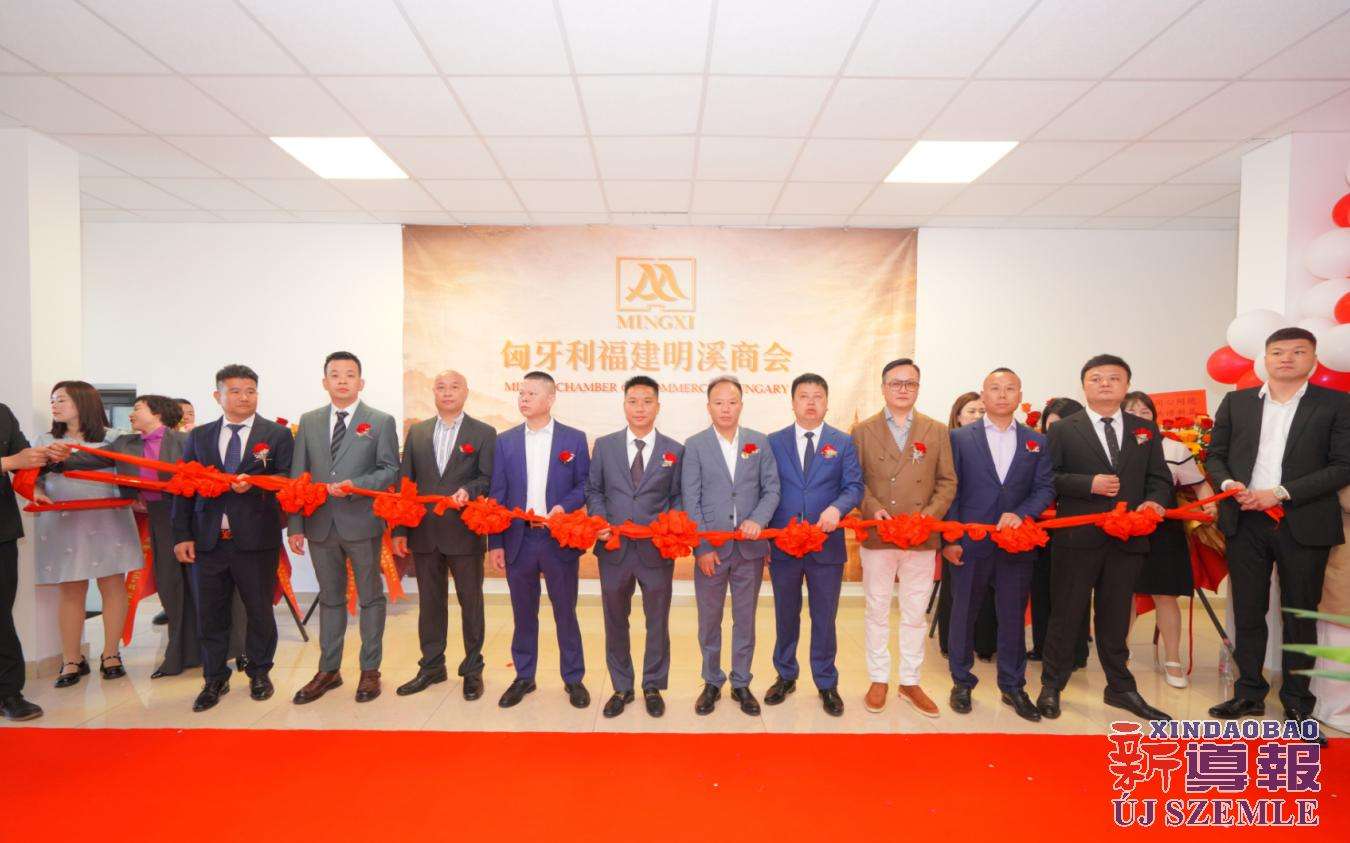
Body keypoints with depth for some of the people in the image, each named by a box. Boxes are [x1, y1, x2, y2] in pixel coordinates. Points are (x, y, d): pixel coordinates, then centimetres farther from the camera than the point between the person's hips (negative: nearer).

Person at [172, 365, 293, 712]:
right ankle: (215, 679, 26)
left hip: (256, 539, -2)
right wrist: (182, 535, 2)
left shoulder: (278, 435, 2)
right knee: (210, 613, 9)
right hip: (208, 539, 3)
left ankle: (259, 673, 28)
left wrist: (253, 484, -20)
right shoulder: (198, 436, 10)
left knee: (259, 610, 8)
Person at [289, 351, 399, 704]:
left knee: (370, 598, 7)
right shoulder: (309, 421, 8)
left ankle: (370, 670, 20)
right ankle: (328, 670, 27)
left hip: (363, 523, -3)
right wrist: (295, 525, 2)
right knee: (330, 598, 15)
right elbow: (298, 475, 7)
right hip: (320, 524, 3)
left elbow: (391, 469, -3)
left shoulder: (381, 421, -1)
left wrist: (355, 485, -20)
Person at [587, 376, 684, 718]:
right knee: (615, 622, 14)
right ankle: (621, 687, 32)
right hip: (614, 549, 1)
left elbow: (678, 499, 2)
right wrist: (600, 522, -9)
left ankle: (653, 687, 31)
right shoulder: (604, 445, 4)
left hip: (657, 550, -1)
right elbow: (593, 491, 7)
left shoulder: (675, 450, 1)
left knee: (657, 622, 12)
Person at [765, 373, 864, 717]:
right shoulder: (774, 442, 3)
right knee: (786, 616, 16)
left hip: (827, 545, -1)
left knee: (824, 618, 10)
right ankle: (785, 677, 33)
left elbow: (854, 487, -4)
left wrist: (836, 508, -24)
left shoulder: (843, 443, 2)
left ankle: (827, 684, 27)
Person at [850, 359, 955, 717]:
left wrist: (930, 515, -11)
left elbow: (947, 482, 4)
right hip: (877, 536, -1)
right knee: (877, 612, 10)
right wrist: (872, 507, -15)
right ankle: (878, 680, 23)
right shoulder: (863, 431, 3)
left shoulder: (937, 431, 6)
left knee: (915, 615, 11)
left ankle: (910, 682, 25)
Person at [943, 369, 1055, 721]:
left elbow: (1045, 489, 3)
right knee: (963, 613, 8)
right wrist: (949, 538, -8)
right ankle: (961, 683, 23)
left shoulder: (1037, 442, 9)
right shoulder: (960, 438, 1)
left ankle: (1013, 686, 26)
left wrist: (1021, 514, -16)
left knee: (1014, 616, 11)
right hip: (970, 543, -2)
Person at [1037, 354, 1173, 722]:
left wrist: (1155, 501, -11)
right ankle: (1052, 686, 18)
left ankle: (1120, 688, 30)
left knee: (1116, 617, 15)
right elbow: (1047, 478, -6)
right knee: (1066, 615, 6)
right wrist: (1089, 484, -18)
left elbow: (1160, 478, 9)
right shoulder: (1063, 429, 1)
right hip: (1078, 537, -3)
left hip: (1128, 538, 3)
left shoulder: (1146, 430, 12)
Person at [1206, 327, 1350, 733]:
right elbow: (1215, 455, 10)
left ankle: (1297, 702, 22)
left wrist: (1281, 493, -15)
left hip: (1304, 525, -2)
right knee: (1247, 612, 10)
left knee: (1300, 615, 9)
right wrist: (1229, 485, -10)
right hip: (1245, 522, 2)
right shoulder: (1236, 402, 8)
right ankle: (1249, 693, 21)